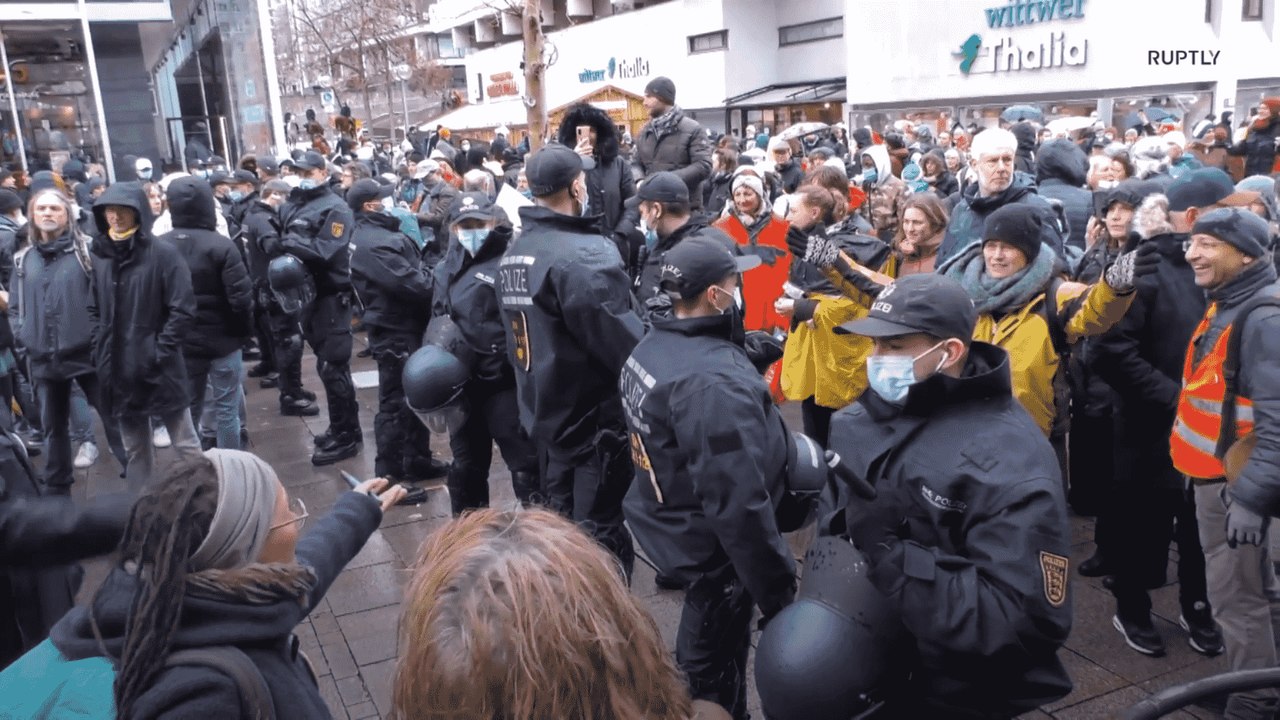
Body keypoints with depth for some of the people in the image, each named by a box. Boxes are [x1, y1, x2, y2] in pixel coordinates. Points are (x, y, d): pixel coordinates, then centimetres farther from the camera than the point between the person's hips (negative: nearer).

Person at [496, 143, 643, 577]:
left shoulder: (514, 254, 6)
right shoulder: (584, 253, -23)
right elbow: (621, 338, -25)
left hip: (545, 409, 9)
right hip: (596, 414, -9)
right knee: (601, 532, 3)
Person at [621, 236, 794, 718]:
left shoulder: (650, 348, -1)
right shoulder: (716, 381, -31)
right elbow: (740, 505, -32)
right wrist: (777, 592, -23)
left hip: (664, 523, 9)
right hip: (710, 546, -9)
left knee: (700, 649, 29)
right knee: (716, 667, 14)